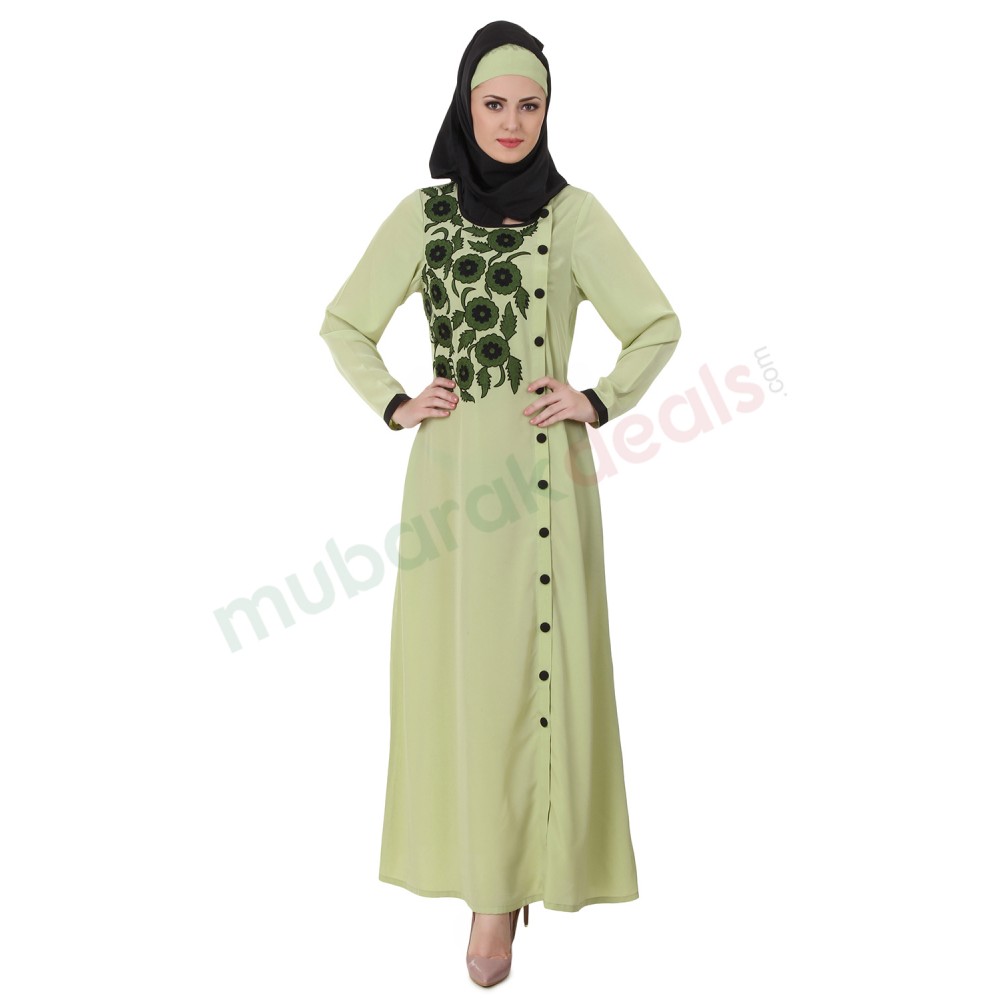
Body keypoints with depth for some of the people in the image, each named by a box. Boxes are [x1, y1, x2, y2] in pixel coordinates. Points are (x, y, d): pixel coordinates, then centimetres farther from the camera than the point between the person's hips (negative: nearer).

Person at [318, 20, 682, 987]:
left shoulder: (575, 213, 4)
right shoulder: (421, 214, 8)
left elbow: (658, 326, 8)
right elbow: (343, 324, 15)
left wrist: (599, 401, -4)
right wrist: (392, 404, 2)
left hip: (543, 472, -1)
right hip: (451, 471, 2)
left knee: (530, 666, 0)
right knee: (455, 666, 5)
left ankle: (504, 884, 12)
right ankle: (473, 851, 24)